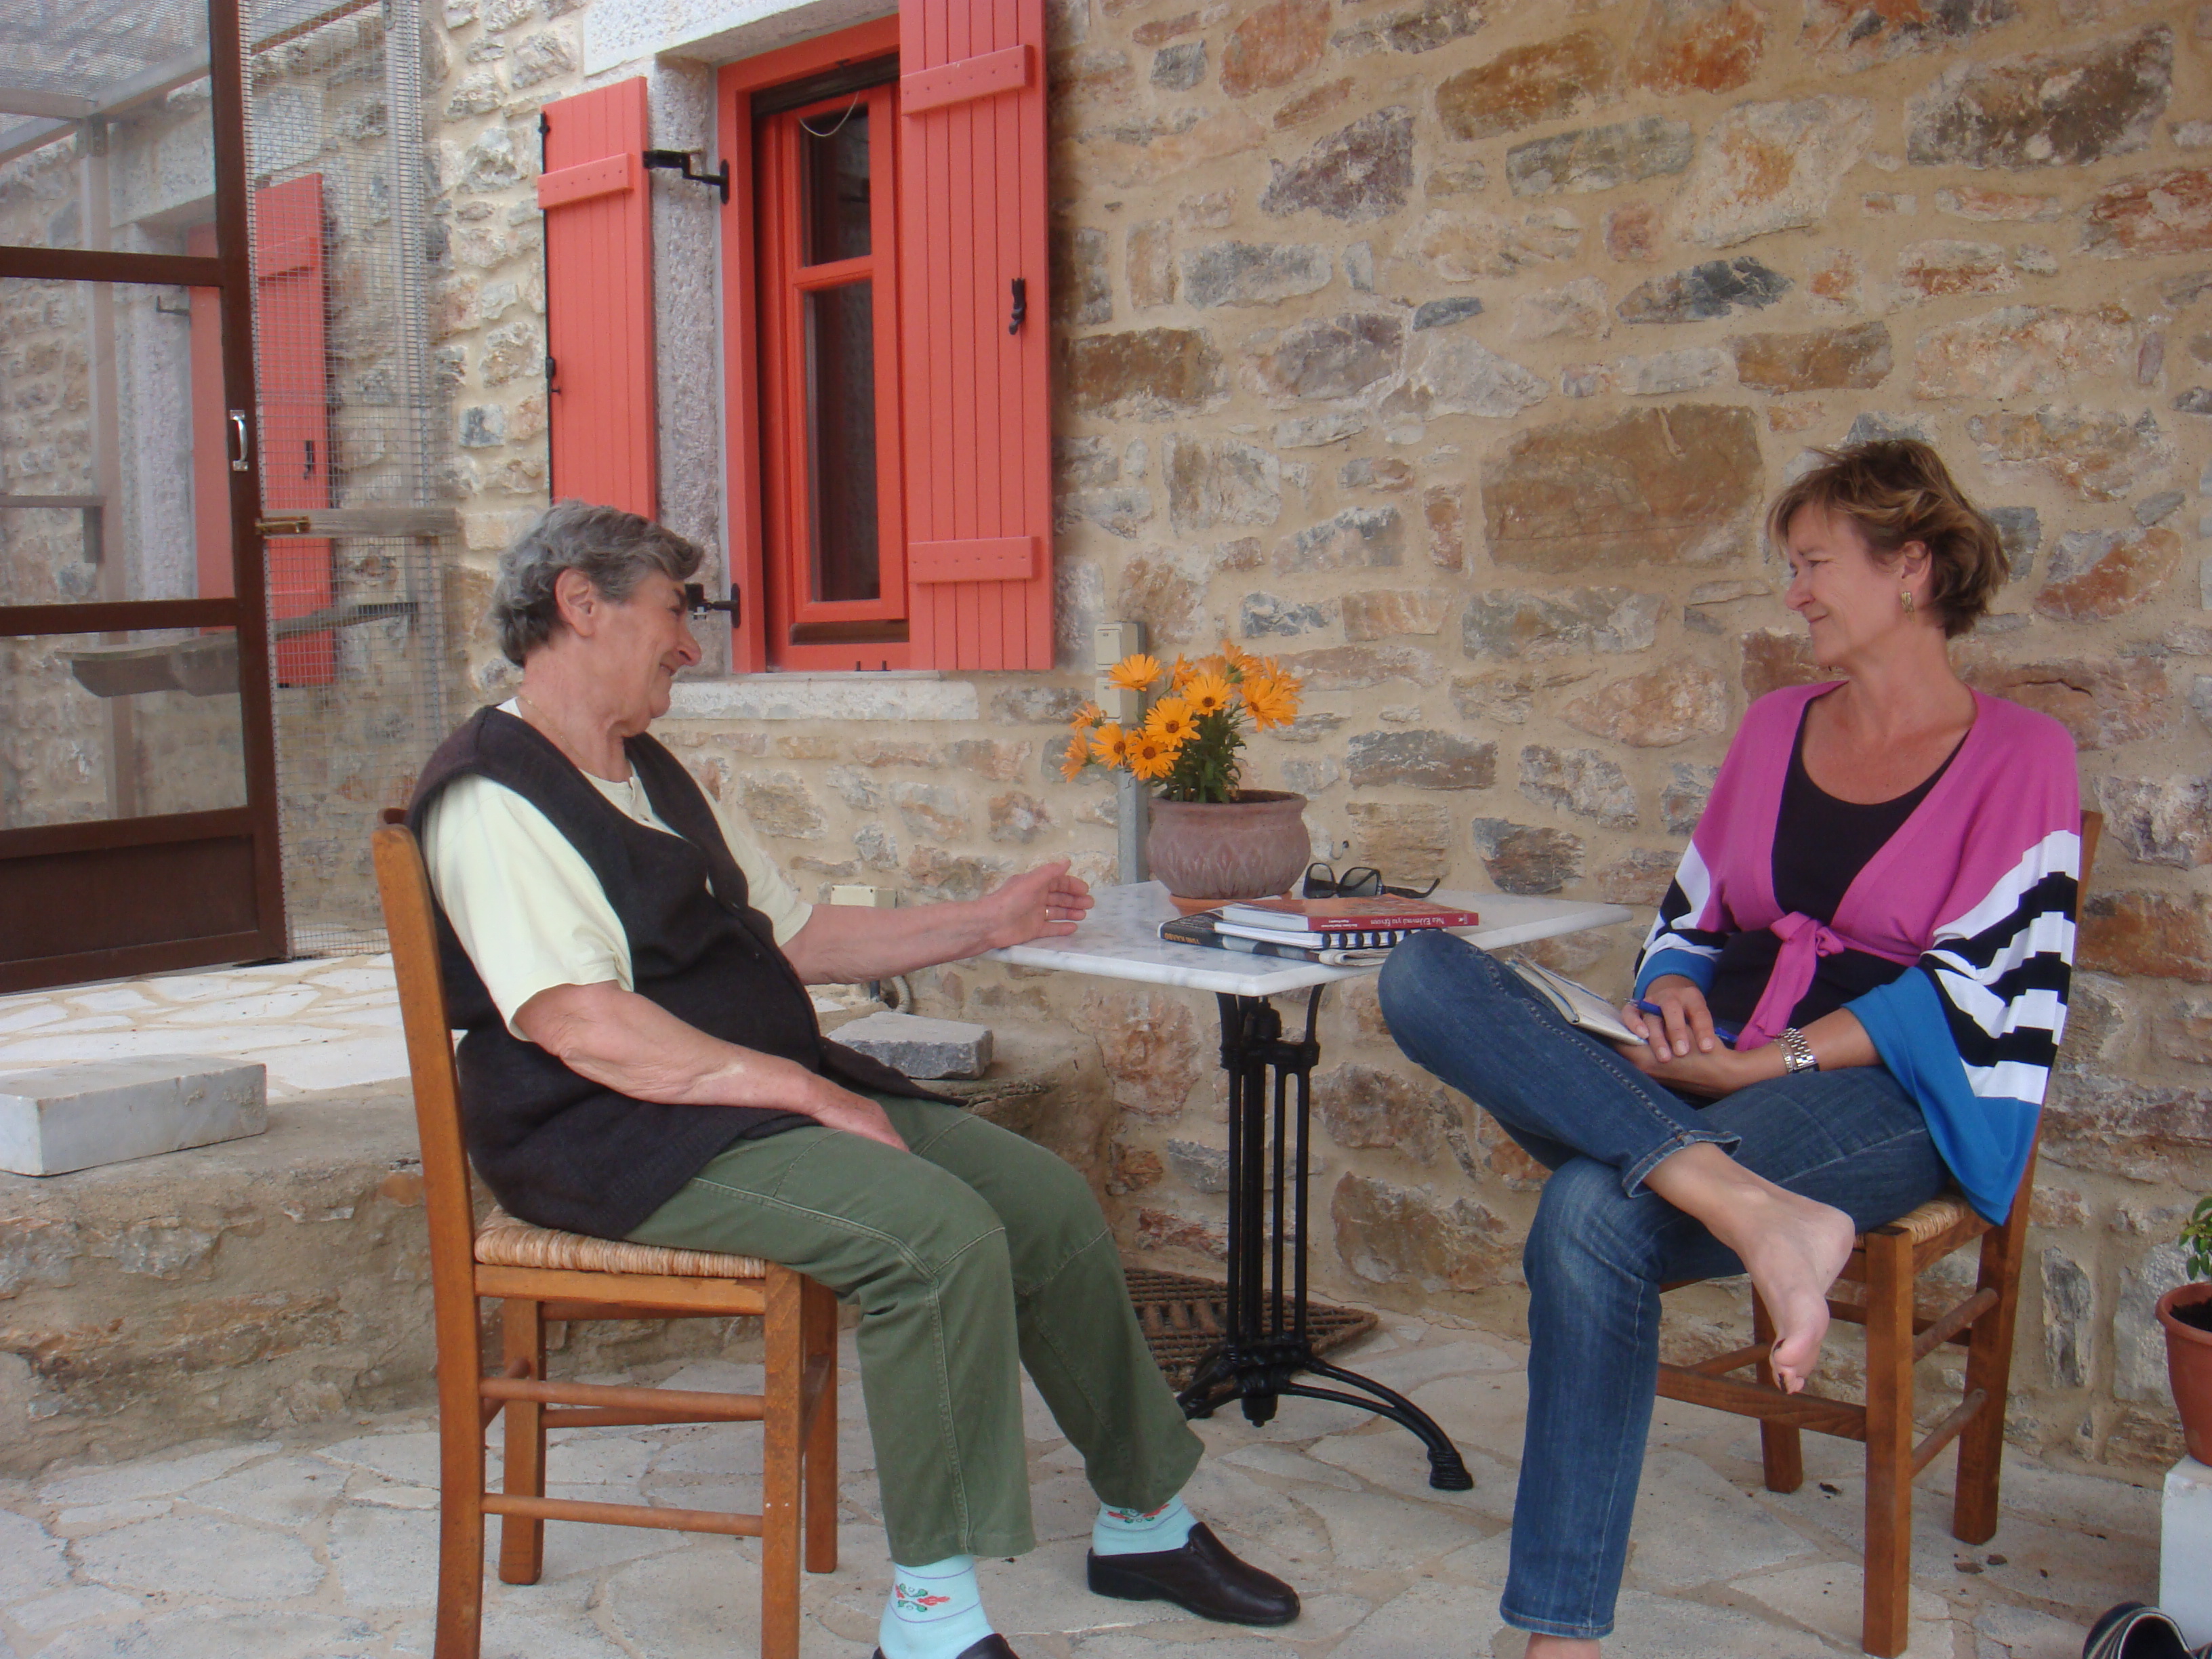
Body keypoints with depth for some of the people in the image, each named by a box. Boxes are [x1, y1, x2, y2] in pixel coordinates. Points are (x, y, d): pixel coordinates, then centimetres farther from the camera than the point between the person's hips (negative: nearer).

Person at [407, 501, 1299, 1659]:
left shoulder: (652, 777, 19)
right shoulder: (492, 796, -11)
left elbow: (795, 941, 23)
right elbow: (585, 1028, -23)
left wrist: (985, 923, 21)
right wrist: (807, 1091, -22)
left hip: (768, 1095, 9)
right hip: (621, 1137, -9)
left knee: (1048, 1197, -1)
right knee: (941, 1231, -29)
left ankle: (1143, 1522, 16)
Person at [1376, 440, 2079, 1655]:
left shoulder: (2020, 755, 3)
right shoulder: (1776, 727, 20)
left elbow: (1976, 990, -6)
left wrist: (1770, 1062, -15)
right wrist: (1674, 1001, -4)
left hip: (1884, 1096, -6)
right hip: (1699, 1082, 6)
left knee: (1595, 1216, -36)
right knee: (1423, 975, -22)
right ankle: (1753, 1209, -38)